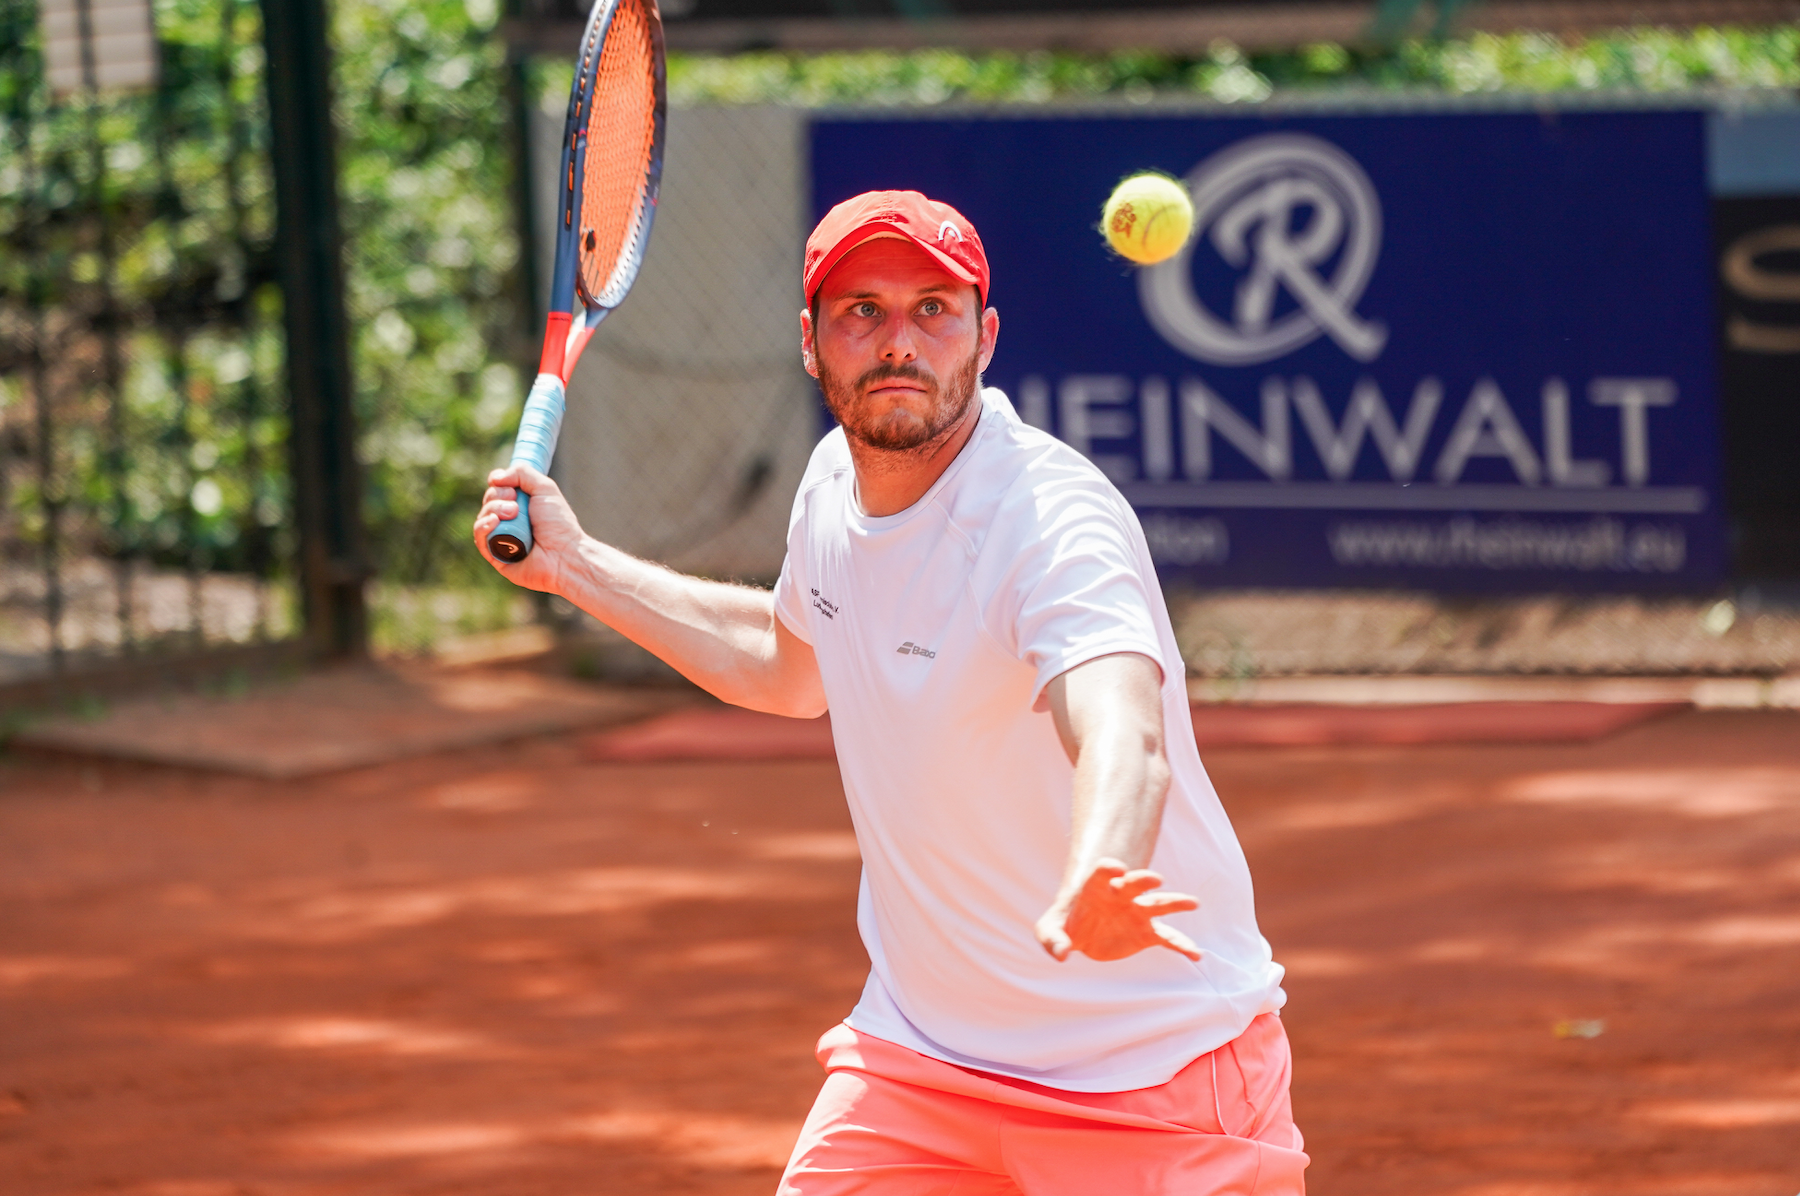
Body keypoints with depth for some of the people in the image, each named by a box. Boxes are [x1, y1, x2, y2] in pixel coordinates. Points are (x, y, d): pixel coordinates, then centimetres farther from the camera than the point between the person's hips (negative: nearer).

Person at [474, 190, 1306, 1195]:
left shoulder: (1053, 522, -25)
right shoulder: (836, 479, 0)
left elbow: (1124, 743, -46)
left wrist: (1090, 891, -67)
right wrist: (575, 564, 20)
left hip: (1154, 1067, -6)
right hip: (917, 1053, 6)